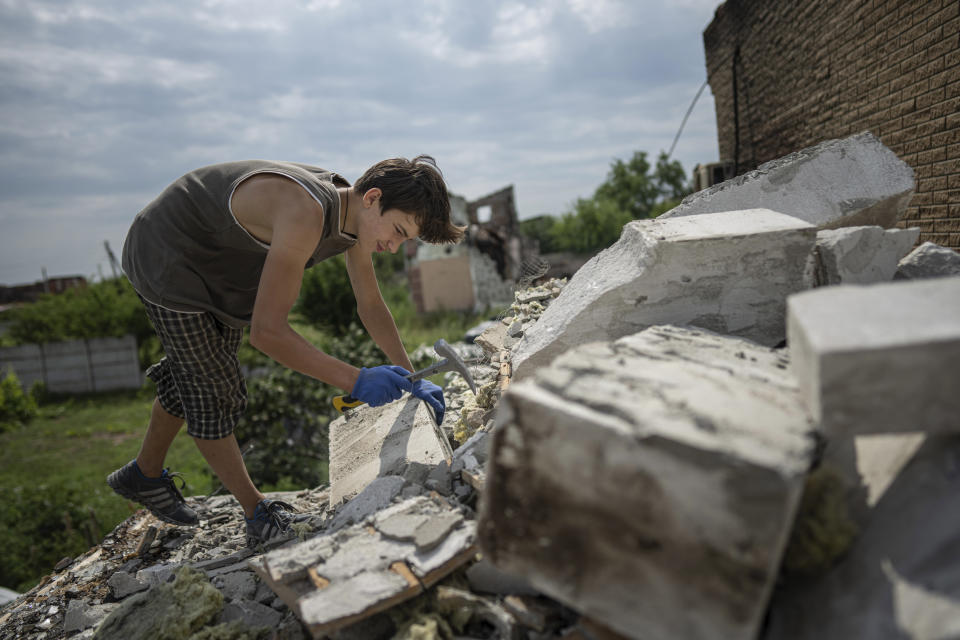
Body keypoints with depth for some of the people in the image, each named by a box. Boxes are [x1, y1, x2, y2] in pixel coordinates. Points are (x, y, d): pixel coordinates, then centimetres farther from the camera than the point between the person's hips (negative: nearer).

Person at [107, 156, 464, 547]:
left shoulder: (355, 216, -11)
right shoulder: (307, 213, -40)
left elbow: (371, 306, 0)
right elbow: (266, 331, -41)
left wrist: (411, 380, -4)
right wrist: (355, 381, -38)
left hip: (217, 265, 9)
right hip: (168, 260, -9)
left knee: (194, 376, 21)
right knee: (213, 392, 0)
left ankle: (144, 476, 45)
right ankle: (259, 515, 16)